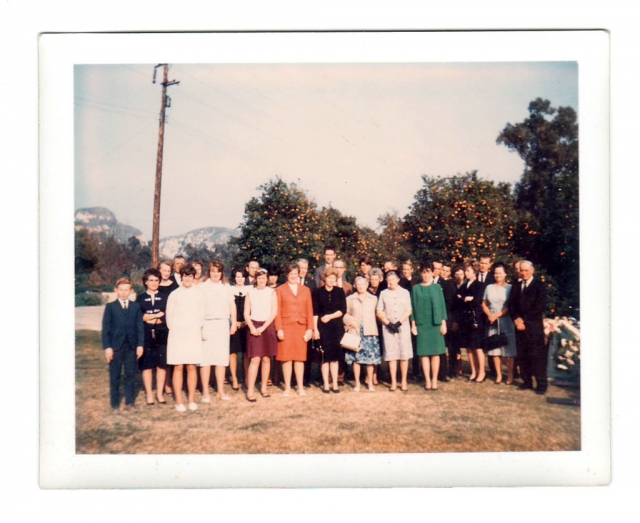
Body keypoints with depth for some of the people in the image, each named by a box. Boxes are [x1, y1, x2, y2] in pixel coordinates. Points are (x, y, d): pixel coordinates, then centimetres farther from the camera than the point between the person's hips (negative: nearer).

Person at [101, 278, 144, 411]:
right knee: (114, 377, 6)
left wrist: (140, 345, -1)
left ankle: (130, 401, 16)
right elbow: (106, 328, -1)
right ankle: (115, 403, 16)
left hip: (132, 346, 1)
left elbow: (140, 327, 5)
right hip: (115, 346, -1)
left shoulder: (136, 306, 7)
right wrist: (107, 347, -7)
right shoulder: (110, 307, 3)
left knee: (130, 375, 6)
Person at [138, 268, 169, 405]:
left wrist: (150, 318, -8)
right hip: (146, 336, 0)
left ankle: (160, 393, 14)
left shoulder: (164, 298, 9)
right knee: (147, 366, 3)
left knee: (162, 365, 3)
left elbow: (168, 317, 0)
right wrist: (158, 315, -7)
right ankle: (149, 394, 13)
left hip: (161, 335, 0)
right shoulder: (140, 299, 8)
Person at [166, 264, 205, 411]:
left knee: (192, 366, 3)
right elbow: (169, 315, 8)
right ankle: (179, 400, 6)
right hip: (177, 334, -1)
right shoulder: (174, 294, 4)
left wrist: (200, 329, 6)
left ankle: (191, 399, 11)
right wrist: (174, 329, 6)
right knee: (178, 367, 0)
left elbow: (202, 315, 11)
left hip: (194, 334, 1)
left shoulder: (198, 294, 6)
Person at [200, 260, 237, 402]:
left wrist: (234, 323, 5)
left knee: (222, 358, 6)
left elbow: (232, 305, 13)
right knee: (206, 358, -2)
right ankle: (205, 392, 6)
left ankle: (221, 391, 15)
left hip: (223, 324, 3)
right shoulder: (203, 287, 0)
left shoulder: (226, 287, 12)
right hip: (207, 324, -3)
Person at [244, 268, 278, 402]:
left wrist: (263, 327, -10)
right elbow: (246, 313, 3)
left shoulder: (271, 292, 5)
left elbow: (274, 312, -2)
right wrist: (252, 328, -11)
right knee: (255, 359, -8)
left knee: (266, 359, 5)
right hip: (254, 327, -1)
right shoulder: (250, 292, 7)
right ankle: (250, 391, -7)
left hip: (268, 327, 1)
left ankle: (263, 388, 16)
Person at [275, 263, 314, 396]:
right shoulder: (280, 290, 5)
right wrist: (279, 329, -9)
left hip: (301, 327, 2)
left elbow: (309, 311, 9)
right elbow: (277, 311, 0)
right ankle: (287, 387, 8)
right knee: (286, 357, 1)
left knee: (300, 357, 5)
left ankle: (300, 387, 12)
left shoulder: (306, 290, 13)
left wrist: (310, 328, 1)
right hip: (286, 327, -2)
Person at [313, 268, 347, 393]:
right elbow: (315, 312, -1)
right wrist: (315, 329, -7)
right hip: (323, 327, -1)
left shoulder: (340, 292, 6)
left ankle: (335, 384, 10)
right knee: (325, 356, -1)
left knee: (335, 356, 3)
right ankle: (326, 384, 6)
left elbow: (343, 310, 2)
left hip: (337, 327, 2)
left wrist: (330, 316, -11)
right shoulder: (318, 292, 1)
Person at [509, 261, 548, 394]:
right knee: (522, 355, 5)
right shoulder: (516, 286, 17)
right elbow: (511, 305, 11)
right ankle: (527, 381, 14)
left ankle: (541, 384, 3)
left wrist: (524, 320, -11)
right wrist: (516, 319, -7)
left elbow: (540, 307, -8)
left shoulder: (539, 286, 0)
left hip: (534, 326, -5)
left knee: (537, 355, -4)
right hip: (520, 325, 5)